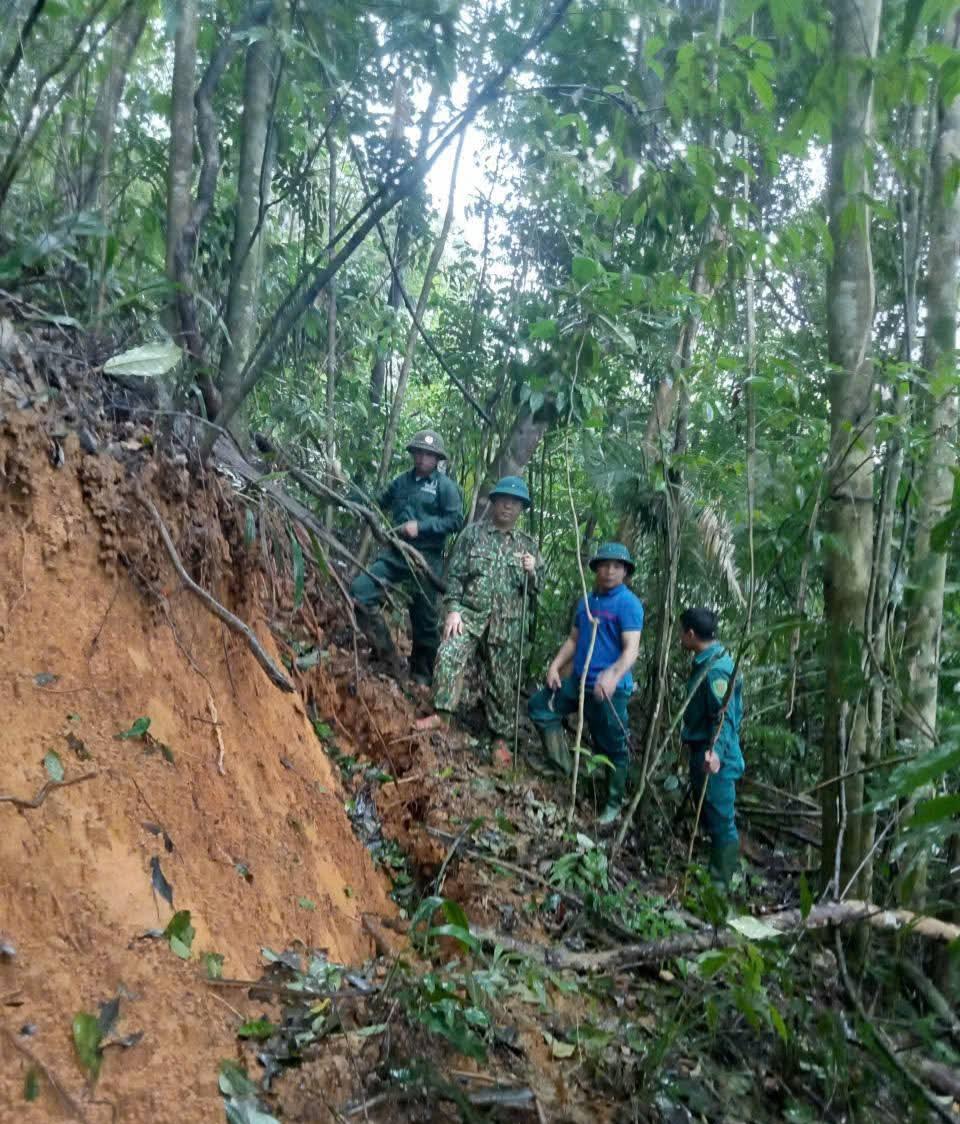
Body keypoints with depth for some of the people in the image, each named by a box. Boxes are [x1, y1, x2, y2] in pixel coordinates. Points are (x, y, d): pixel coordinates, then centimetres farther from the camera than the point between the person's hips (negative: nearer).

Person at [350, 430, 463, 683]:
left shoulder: (445, 485, -3)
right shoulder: (402, 481, 14)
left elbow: (456, 520, -10)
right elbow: (380, 504, 28)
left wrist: (421, 526, -17)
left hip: (426, 559, -5)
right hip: (395, 553, 5)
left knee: (424, 620, 3)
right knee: (360, 590, -11)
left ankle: (422, 674, 21)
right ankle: (386, 653, -2)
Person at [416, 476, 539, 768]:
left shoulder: (528, 545, 12)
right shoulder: (473, 533, 6)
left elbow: (534, 591, 13)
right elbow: (455, 574, 2)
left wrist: (531, 574, -9)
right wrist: (453, 609, -9)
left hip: (507, 623, 1)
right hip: (470, 613, -1)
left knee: (503, 681, 4)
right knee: (449, 655, -24)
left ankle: (500, 738, 15)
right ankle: (441, 713, -13)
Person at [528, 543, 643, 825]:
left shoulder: (628, 603, -12)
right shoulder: (586, 601, 12)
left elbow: (631, 649, -22)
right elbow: (573, 639, 18)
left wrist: (614, 675, -39)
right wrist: (555, 666, 4)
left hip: (610, 689, -7)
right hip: (579, 680, 7)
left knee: (613, 748, 3)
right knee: (540, 706, 6)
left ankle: (614, 803, 22)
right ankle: (562, 768, 15)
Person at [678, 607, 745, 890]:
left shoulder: (716, 667, -21)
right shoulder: (705, 662, 11)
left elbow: (725, 715, -28)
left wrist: (716, 750, -41)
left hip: (715, 758, -11)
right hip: (702, 751, 11)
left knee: (720, 820, -1)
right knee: (708, 816, 20)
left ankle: (719, 883, 8)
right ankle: (716, 870, 34)